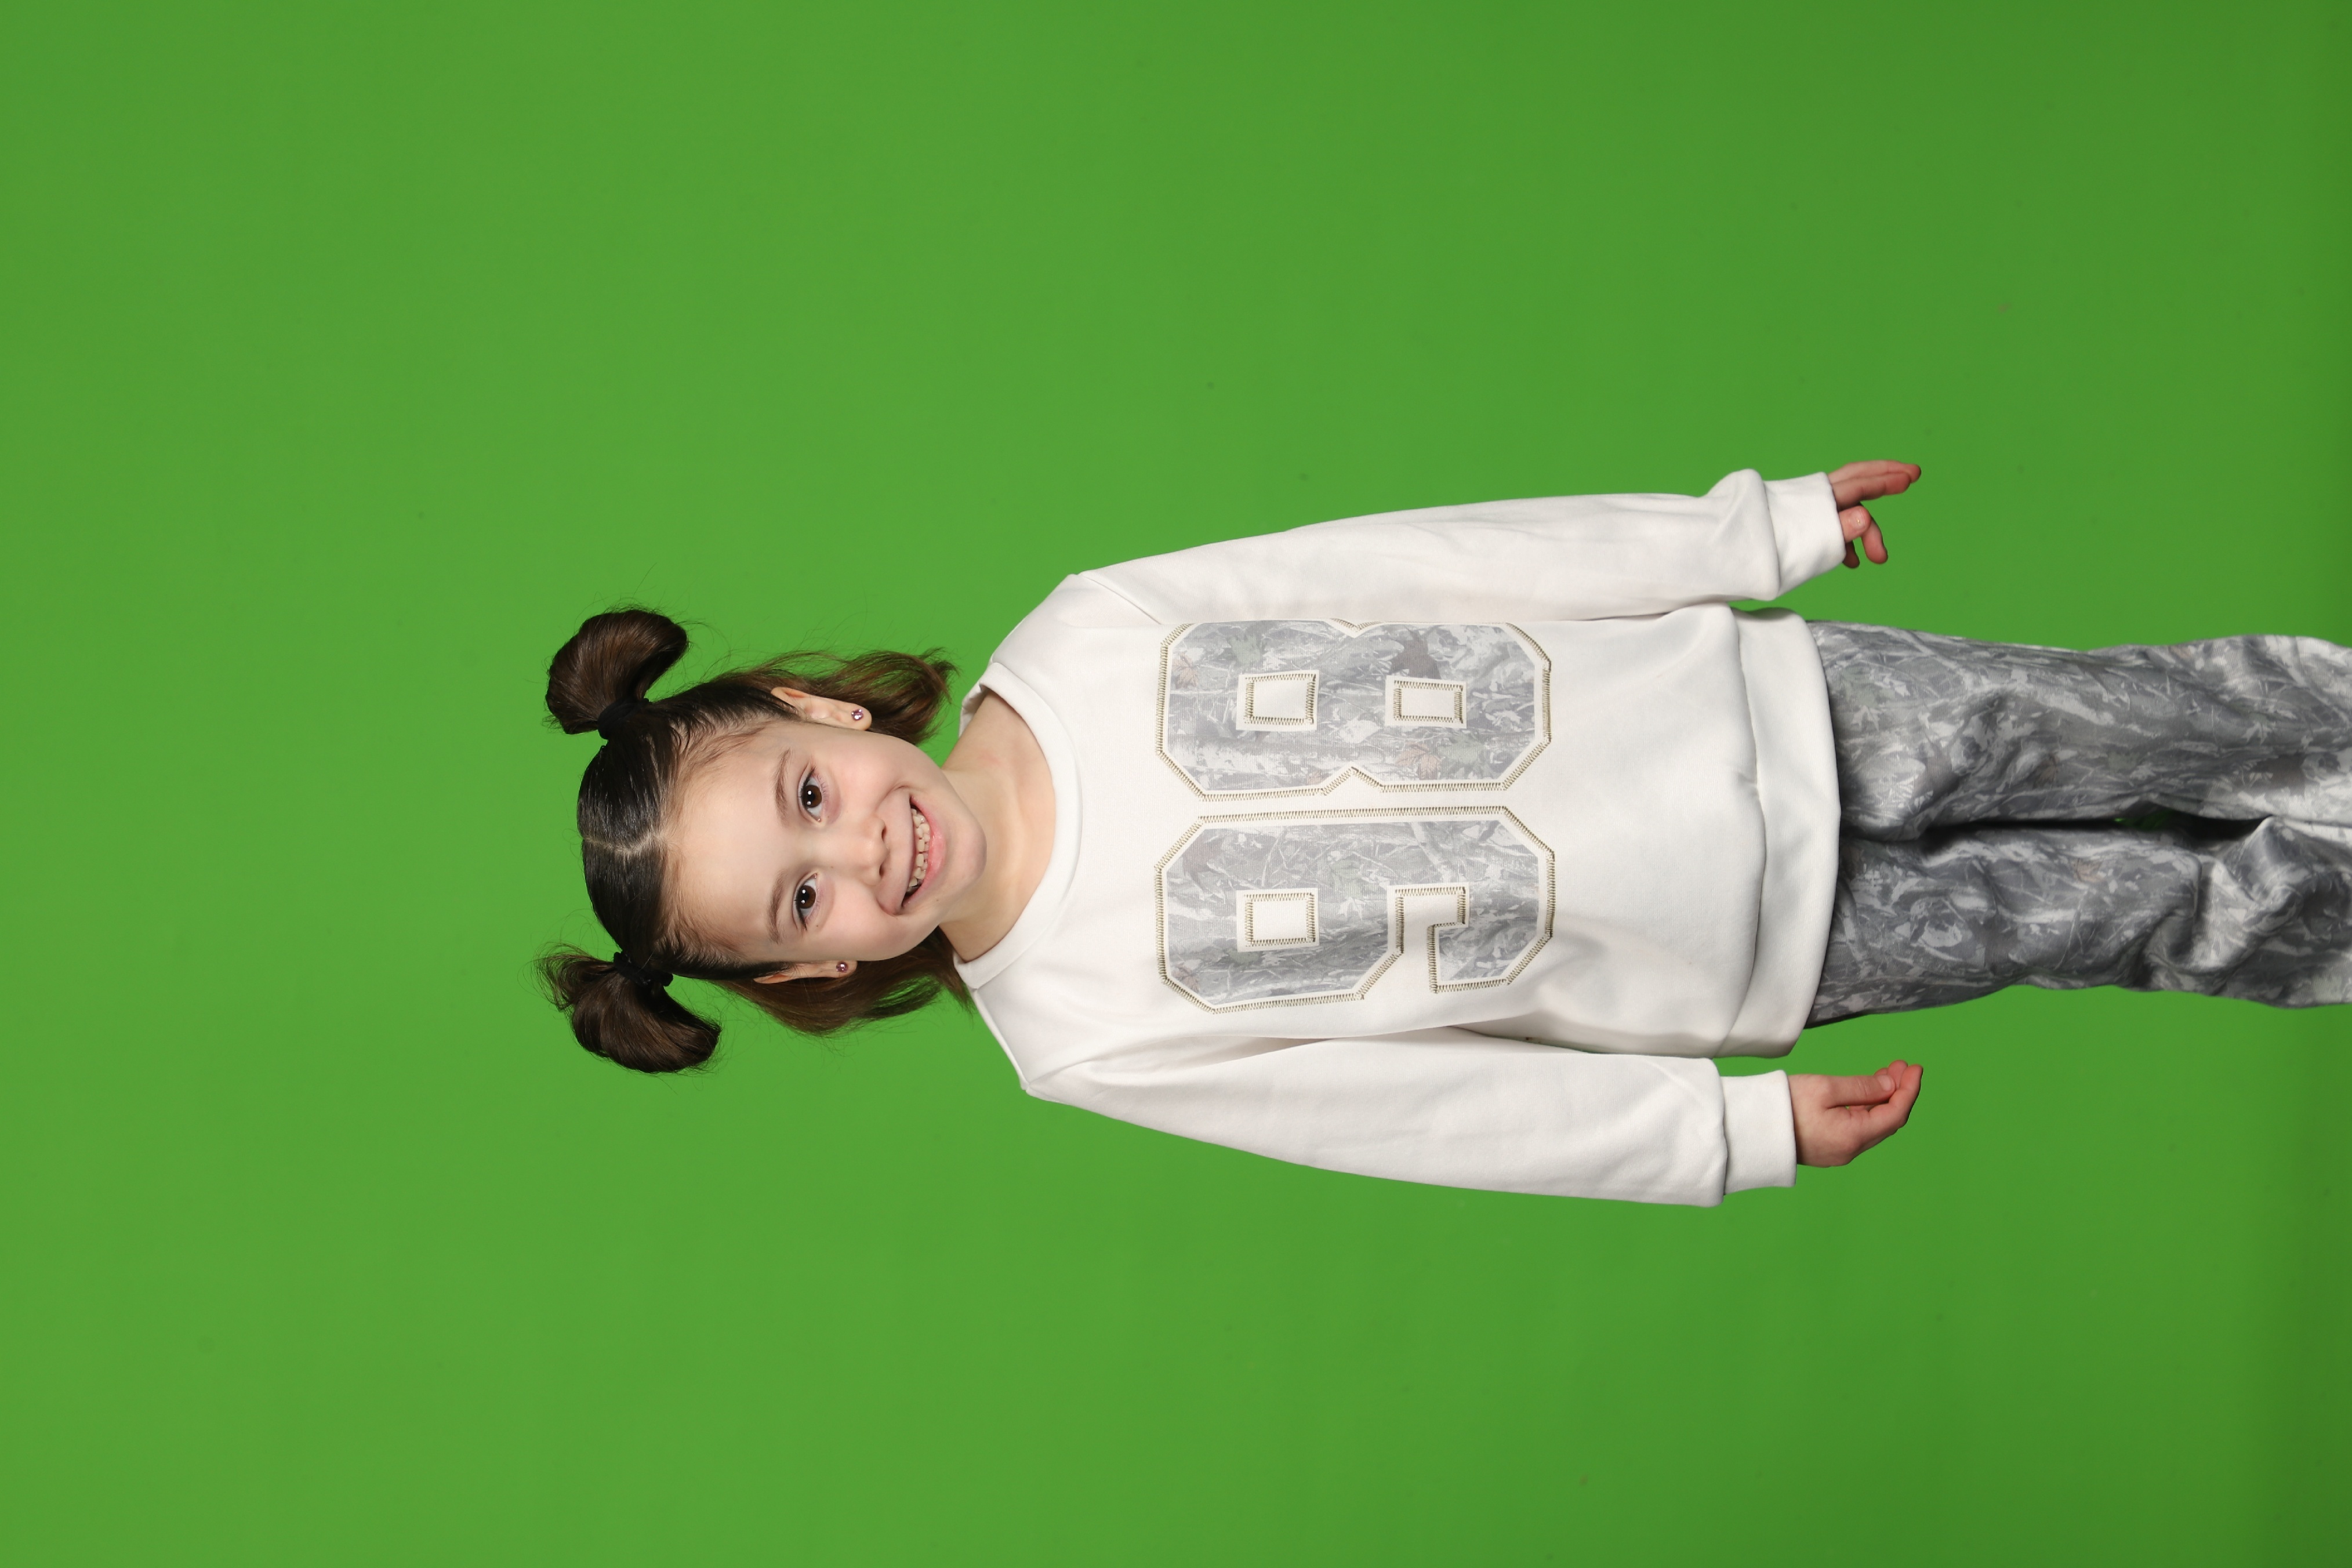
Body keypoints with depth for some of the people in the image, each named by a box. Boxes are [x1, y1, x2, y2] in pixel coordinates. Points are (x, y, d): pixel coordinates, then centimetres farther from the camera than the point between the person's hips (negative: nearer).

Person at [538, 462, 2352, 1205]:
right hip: (1758, 953, -2)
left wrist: (1754, 534, -4)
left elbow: (1426, 559, -9)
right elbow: (1434, 1107, -11)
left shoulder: (1080, 642, -16)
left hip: (1768, 706, 2)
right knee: (2165, 913, 7)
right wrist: (1737, 1135, -10)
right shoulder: (1080, 1032, -17)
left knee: (2174, 718, 11)